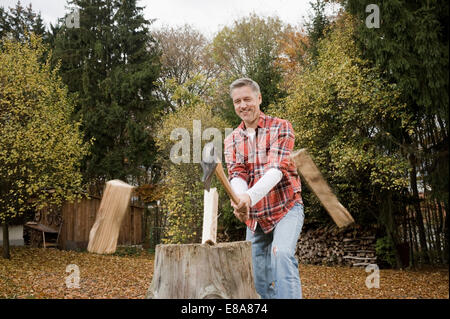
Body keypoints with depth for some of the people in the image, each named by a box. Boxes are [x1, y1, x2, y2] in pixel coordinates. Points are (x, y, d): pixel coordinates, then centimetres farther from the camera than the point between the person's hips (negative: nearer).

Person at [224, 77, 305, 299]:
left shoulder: (280, 128, -6)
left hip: (286, 208, -4)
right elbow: (236, 174, -8)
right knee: (259, 278, 5)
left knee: (282, 254, -28)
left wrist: (250, 196, -36)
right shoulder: (231, 141, 7)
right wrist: (240, 198, -33)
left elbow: (277, 169, -19)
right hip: (254, 216, 5)